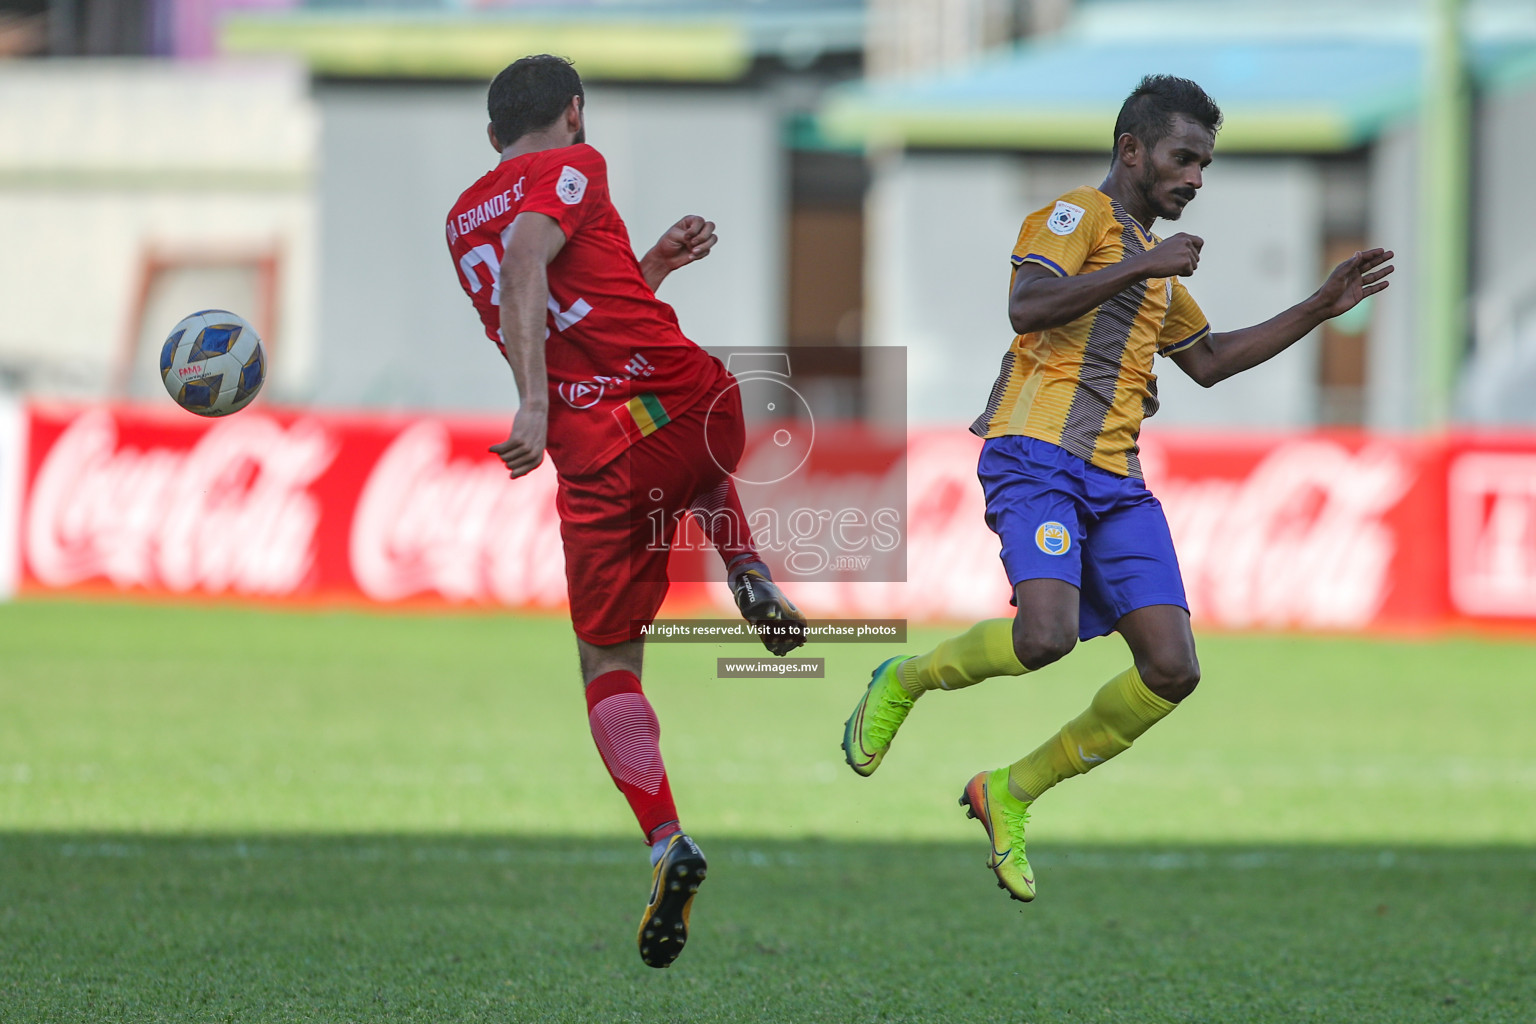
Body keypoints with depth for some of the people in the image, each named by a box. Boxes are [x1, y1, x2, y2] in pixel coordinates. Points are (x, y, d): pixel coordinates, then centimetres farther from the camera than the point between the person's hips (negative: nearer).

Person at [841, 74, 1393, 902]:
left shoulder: (1155, 263, 28)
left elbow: (1208, 360, 39)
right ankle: (903, 682, 2)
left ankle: (1011, 793, 9)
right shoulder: (1080, 216, 0)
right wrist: (1144, 267, -16)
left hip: (1116, 483, 8)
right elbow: (1028, 307, -17)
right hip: (1039, 458, -8)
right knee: (1045, 636, -29)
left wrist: (1321, 307, 34)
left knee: (1172, 670, -6)